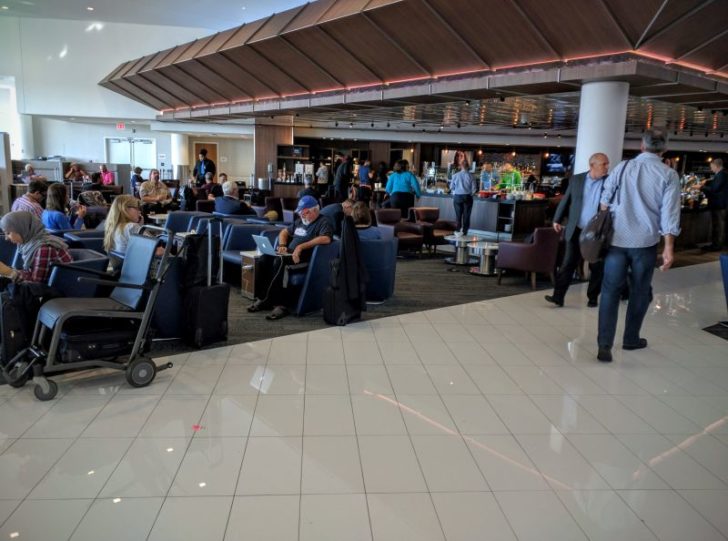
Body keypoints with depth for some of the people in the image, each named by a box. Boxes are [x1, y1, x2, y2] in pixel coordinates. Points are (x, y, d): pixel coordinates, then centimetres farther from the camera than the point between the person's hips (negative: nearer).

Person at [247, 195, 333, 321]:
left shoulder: (323, 223, -3)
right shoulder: (300, 221, 23)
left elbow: (326, 239, -23)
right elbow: (285, 231, 33)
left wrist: (301, 246, -26)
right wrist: (282, 245, 9)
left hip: (306, 259, -8)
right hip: (289, 254, 8)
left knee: (279, 262, -33)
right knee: (265, 258, -16)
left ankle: (269, 300, -22)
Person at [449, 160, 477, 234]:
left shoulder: (455, 175, -4)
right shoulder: (470, 176, -8)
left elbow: (451, 187, 2)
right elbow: (474, 188, -5)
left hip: (457, 197, 1)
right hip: (467, 197, -1)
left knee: (458, 215, 10)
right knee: (466, 216, 6)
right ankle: (464, 232, 7)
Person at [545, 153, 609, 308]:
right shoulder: (576, 179, 3)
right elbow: (565, 200, 9)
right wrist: (557, 219, 6)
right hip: (576, 231, 1)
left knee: (597, 267, 9)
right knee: (568, 264, 2)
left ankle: (593, 298, 23)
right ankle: (558, 296, 5)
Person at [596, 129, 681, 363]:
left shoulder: (623, 167, 2)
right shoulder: (669, 174, -3)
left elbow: (605, 199, 11)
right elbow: (669, 213, -8)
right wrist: (669, 247, -6)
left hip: (617, 238, 1)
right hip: (645, 241, -1)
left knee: (610, 291, 2)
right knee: (640, 292, 15)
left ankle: (604, 344, -8)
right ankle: (631, 339, 27)